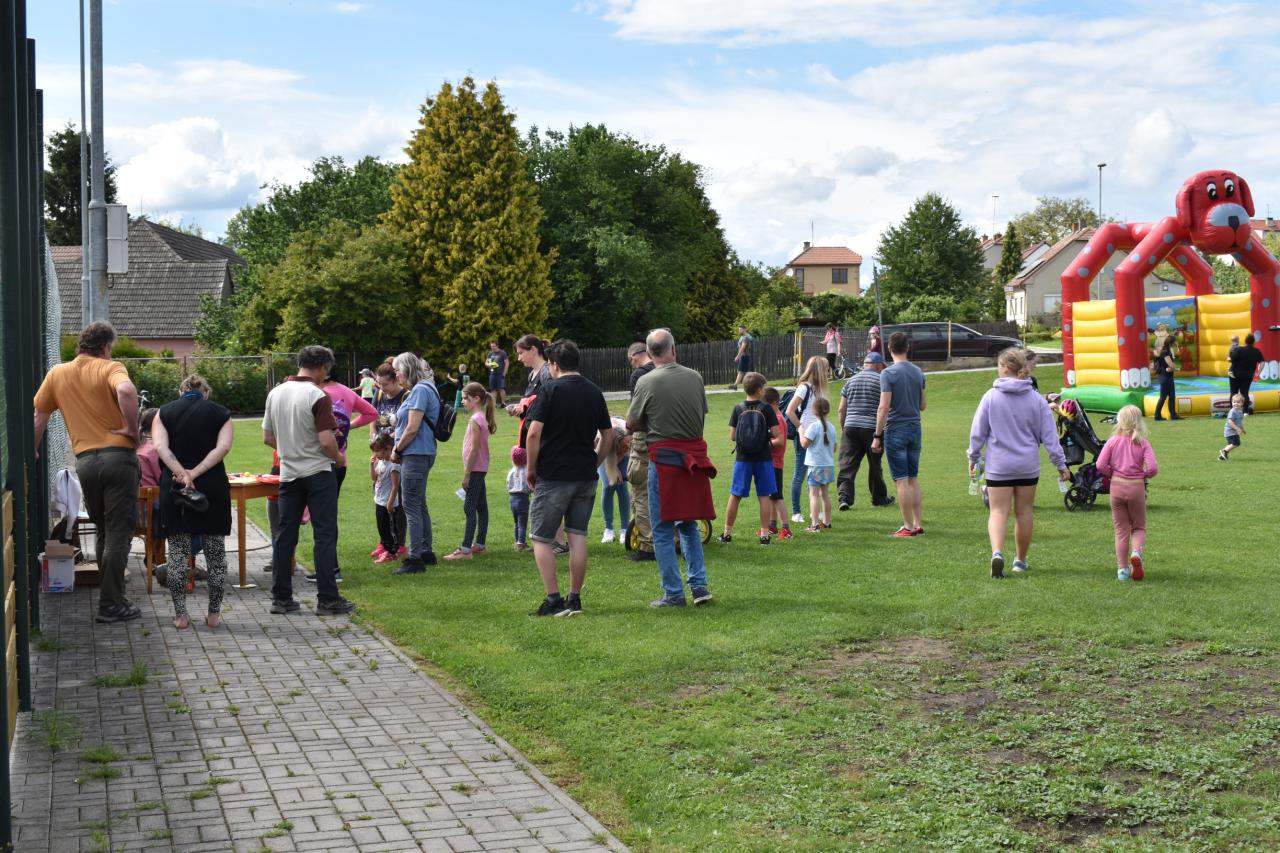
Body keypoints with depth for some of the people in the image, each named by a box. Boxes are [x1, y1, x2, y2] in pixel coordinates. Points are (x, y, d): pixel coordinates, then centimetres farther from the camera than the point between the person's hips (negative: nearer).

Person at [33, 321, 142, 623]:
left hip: (84, 461, 5)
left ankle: (109, 595, 26)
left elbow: (39, 416, 17)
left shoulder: (56, 374, 12)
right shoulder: (110, 368, -3)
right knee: (118, 533, 0)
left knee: (103, 531, 21)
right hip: (118, 456, -5)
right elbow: (126, 391, -26)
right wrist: (132, 428, -14)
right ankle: (111, 605, 1)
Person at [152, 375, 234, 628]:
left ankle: (180, 615, 6)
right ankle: (214, 613, 12)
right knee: (215, 552, 9)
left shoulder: (164, 412, 7)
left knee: (177, 553, 6)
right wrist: (196, 473, -16)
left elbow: (161, 448, -9)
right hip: (212, 488, 0)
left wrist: (181, 473, -18)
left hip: (174, 489, 1)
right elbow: (223, 448, -11)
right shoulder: (220, 413, 6)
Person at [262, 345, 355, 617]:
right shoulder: (318, 396, -14)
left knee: (284, 535, 9)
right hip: (318, 473, -6)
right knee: (324, 536, -1)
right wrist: (338, 458, -1)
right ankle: (327, 599, 0)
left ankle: (281, 597, 12)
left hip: (289, 474, 6)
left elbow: (268, 438, 11)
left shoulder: (275, 393, 5)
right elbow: (326, 441, -20)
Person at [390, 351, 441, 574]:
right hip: (420, 455, 10)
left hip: (415, 455, -10)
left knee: (412, 507, -7)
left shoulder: (420, 390, -15)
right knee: (419, 505, 16)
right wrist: (398, 449, 10)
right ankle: (426, 552, 24)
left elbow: (412, 429, -20)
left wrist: (397, 450, -7)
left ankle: (415, 558, -4)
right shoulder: (422, 389, 16)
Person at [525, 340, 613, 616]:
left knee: (541, 538, 3)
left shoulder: (551, 389, -8)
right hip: (586, 477, 5)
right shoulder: (594, 392, 9)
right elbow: (608, 436, 13)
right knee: (577, 536, 9)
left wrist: (531, 469, -4)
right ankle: (575, 599, 9)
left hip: (553, 476, -5)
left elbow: (534, 433, -15)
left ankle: (553, 599, -5)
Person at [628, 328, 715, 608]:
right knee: (689, 525, 19)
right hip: (694, 456, 5)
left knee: (663, 531, 4)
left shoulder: (647, 382, -11)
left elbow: (631, 424, -3)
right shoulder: (695, 377, 2)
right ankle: (699, 585, 14)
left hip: (664, 459, -5)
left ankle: (673, 594, 5)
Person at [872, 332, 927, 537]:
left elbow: (884, 407, -16)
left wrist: (877, 435, -11)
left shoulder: (889, 374, -12)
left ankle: (908, 526, -2)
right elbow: (922, 405, 14)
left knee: (901, 480, -3)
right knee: (914, 479, 13)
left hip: (896, 431, -6)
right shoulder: (918, 372, 7)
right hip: (915, 429, 6)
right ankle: (918, 524, 14)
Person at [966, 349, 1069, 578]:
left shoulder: (991, 397, -7)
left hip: (998, 466, -2)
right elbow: (1049, 436, 1)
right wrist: (1061, 464, 8)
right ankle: (1021, 560, 25)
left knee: (998, 511, 0)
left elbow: (977, 432, -2)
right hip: (1028, 465, 2)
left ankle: (997, 552, -24)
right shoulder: (1036, 399, 0)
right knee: (1024, 512, 14)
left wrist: (973, 459, 12)